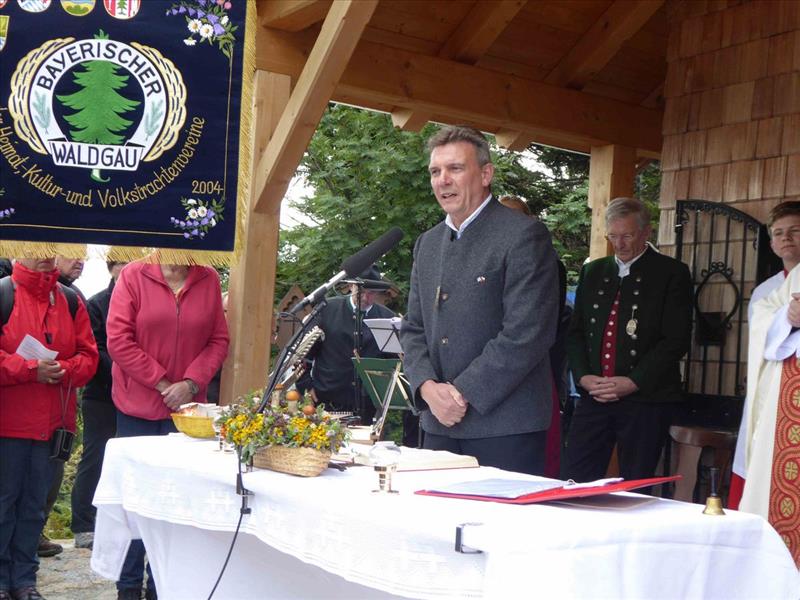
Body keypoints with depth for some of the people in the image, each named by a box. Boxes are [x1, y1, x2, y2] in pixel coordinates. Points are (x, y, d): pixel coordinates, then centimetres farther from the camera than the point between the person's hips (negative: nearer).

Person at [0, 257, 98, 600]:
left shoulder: (69, 300, 9)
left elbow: (88, 356, 8)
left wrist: (63, 370, -11)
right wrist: (30, 369, -18)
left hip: (52, 424, 5)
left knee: (34, 505, 12)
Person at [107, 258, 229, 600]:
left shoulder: (209, 280, 1)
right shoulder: (134, 275, -6)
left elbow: (219, 340, 3)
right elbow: (118, 340, -10)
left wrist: (192, 383, -11)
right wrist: (162, 383, -12)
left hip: (186, 406, 2)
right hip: (138, 408, -2)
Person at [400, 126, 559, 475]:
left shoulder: (524, 236, -8)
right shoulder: (427, 244, 15)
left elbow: (526, 334, -16)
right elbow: (413, 328, 14)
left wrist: (462, 392, -14)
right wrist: (428, 387, -4)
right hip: (439, 424, 6)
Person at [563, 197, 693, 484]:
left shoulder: (671, 273, 0)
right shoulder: (592, 272, 15)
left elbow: (676, 339, -7)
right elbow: (576, 331, 14)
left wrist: (633, 382, -14)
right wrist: (583, 377, -2)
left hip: (646, 398, -4)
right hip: (594, 395, 4)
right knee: (574, 481, 1)